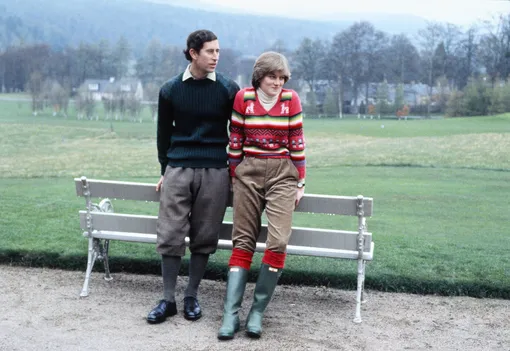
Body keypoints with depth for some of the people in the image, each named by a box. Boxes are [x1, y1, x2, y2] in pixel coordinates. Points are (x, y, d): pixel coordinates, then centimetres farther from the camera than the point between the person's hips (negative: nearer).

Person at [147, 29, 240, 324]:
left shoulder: (228, 89, 3)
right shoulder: (171, 90, 5)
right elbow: (164, 134, 13)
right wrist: (165, 170, 12)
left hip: (215, 172, 0)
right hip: (178, 170, 1)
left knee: (205, 238, 4)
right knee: (170, 236, -2)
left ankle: (192, 296, 18)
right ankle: (168, 299, 9)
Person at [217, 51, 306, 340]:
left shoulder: (291, 99, 0)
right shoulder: (243, 97, 1)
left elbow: (297, 142, 2)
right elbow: (236, 139, 7)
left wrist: (300, 183, 2)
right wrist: (234, 177, 8)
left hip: (282, 174, 0)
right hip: (249, 172, 1)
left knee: (278, 242, -12)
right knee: (243, 241, 1)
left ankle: (257, 312, -1)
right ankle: (231, 315, -1)